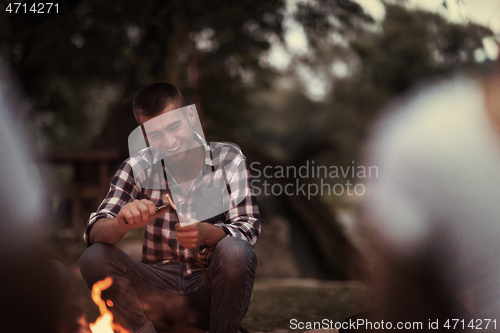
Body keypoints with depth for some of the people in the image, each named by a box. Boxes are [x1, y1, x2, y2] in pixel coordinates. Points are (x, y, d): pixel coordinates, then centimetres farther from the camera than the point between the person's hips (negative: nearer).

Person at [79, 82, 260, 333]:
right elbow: (94, 232, -8)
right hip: (160, 293, 2)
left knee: (235, 252, -33)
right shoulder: (138, 168, 1)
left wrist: (208, 233, -33)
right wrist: (122, 223, -33)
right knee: (93, 258, -22)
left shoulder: (227, 159, -1)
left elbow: (248, 228, -10)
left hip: (212, 289, -1)